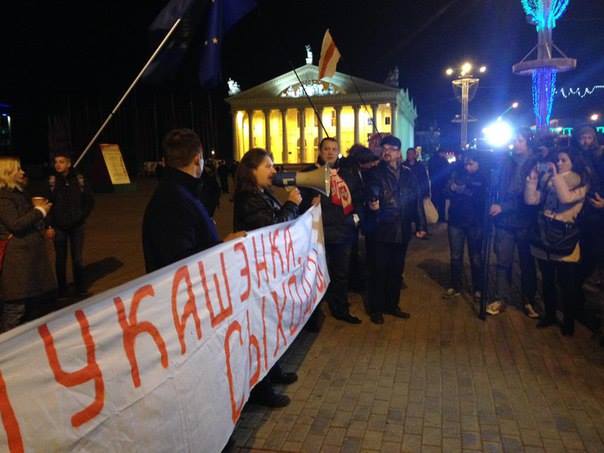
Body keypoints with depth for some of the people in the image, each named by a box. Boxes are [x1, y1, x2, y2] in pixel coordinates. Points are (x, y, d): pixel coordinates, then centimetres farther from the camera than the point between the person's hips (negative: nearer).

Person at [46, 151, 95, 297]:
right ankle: (62, 290, 20)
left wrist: (82, 217, -2)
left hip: (77, 226, 0)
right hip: (59, 227, 0)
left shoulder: (79, 179, -4)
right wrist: (49, 226, -8)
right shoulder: (51, 181, -5)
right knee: (60, 259, 8)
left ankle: (81, 289, 21)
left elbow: (90, 200, 4)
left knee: (78, 258, 7)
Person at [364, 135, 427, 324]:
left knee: (397, 271, 14)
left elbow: (417, 200, 9)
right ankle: (376, 308, 17)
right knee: (379, 271, 4)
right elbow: (371, 194, -17)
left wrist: (421, 225, 6)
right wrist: (372, 204, -40)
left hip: (402, 231, 4)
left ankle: (392, 305, 30)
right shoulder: (375, 174, -2)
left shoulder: (408, 174, 8)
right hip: (381, 231, -4)